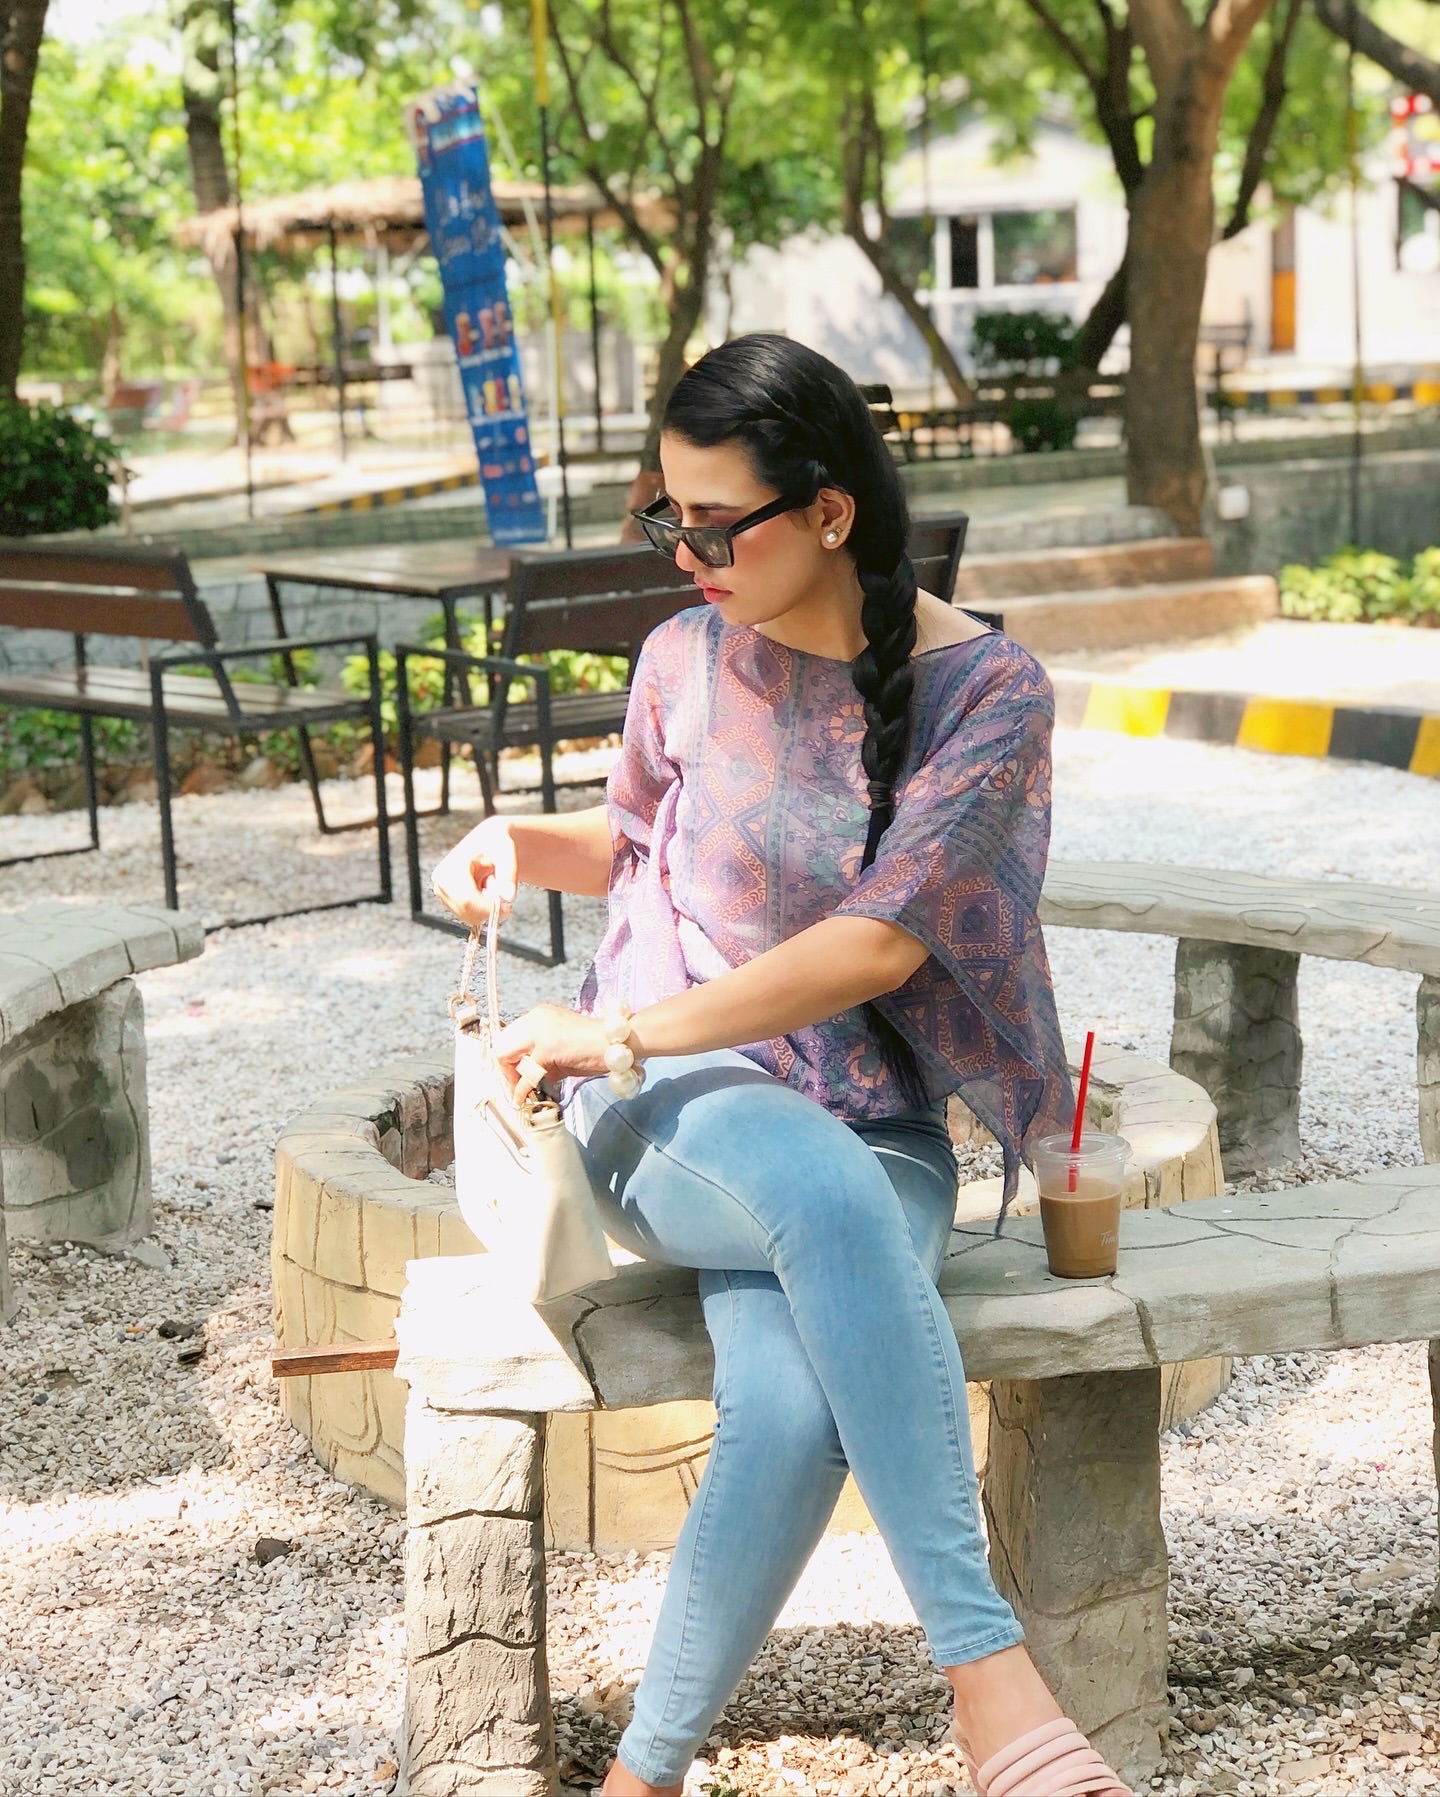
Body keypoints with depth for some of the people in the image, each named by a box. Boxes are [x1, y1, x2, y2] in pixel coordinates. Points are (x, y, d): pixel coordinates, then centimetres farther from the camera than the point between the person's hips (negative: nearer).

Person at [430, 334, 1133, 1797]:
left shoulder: (988, 690, -7)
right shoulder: (689, 658, 4)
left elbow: (879, 944, -16)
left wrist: (630, 1029, -17)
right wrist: (521, 842, 3)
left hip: (879, 1129, -1)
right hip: (670, 1120, 1)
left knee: (794, 1407, -34)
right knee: (828, 1189, -38)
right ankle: (987, 1674, -40)